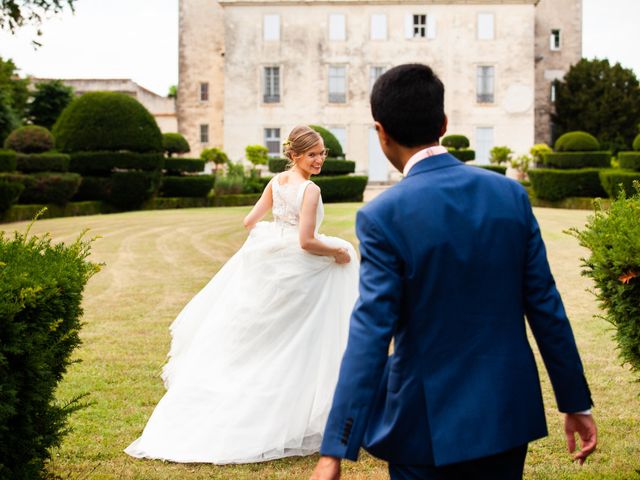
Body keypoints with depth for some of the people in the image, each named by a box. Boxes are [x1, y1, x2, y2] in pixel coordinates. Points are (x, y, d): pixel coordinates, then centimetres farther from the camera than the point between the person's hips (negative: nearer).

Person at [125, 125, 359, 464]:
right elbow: (307, 242, -23)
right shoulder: (310, 190, -18)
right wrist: (338, 252, -8)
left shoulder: (276, 181, 3)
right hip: (296, 270, -7)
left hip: (265, 262, 7)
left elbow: (250, 222, 9)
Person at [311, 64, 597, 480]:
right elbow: (545, 305, -1)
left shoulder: (383, 216, -16)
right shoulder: (511, 193, -4)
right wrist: (576, 402, 9)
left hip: (428, 420, -4)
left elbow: (370, 335, -21)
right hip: (509, 413, 4)